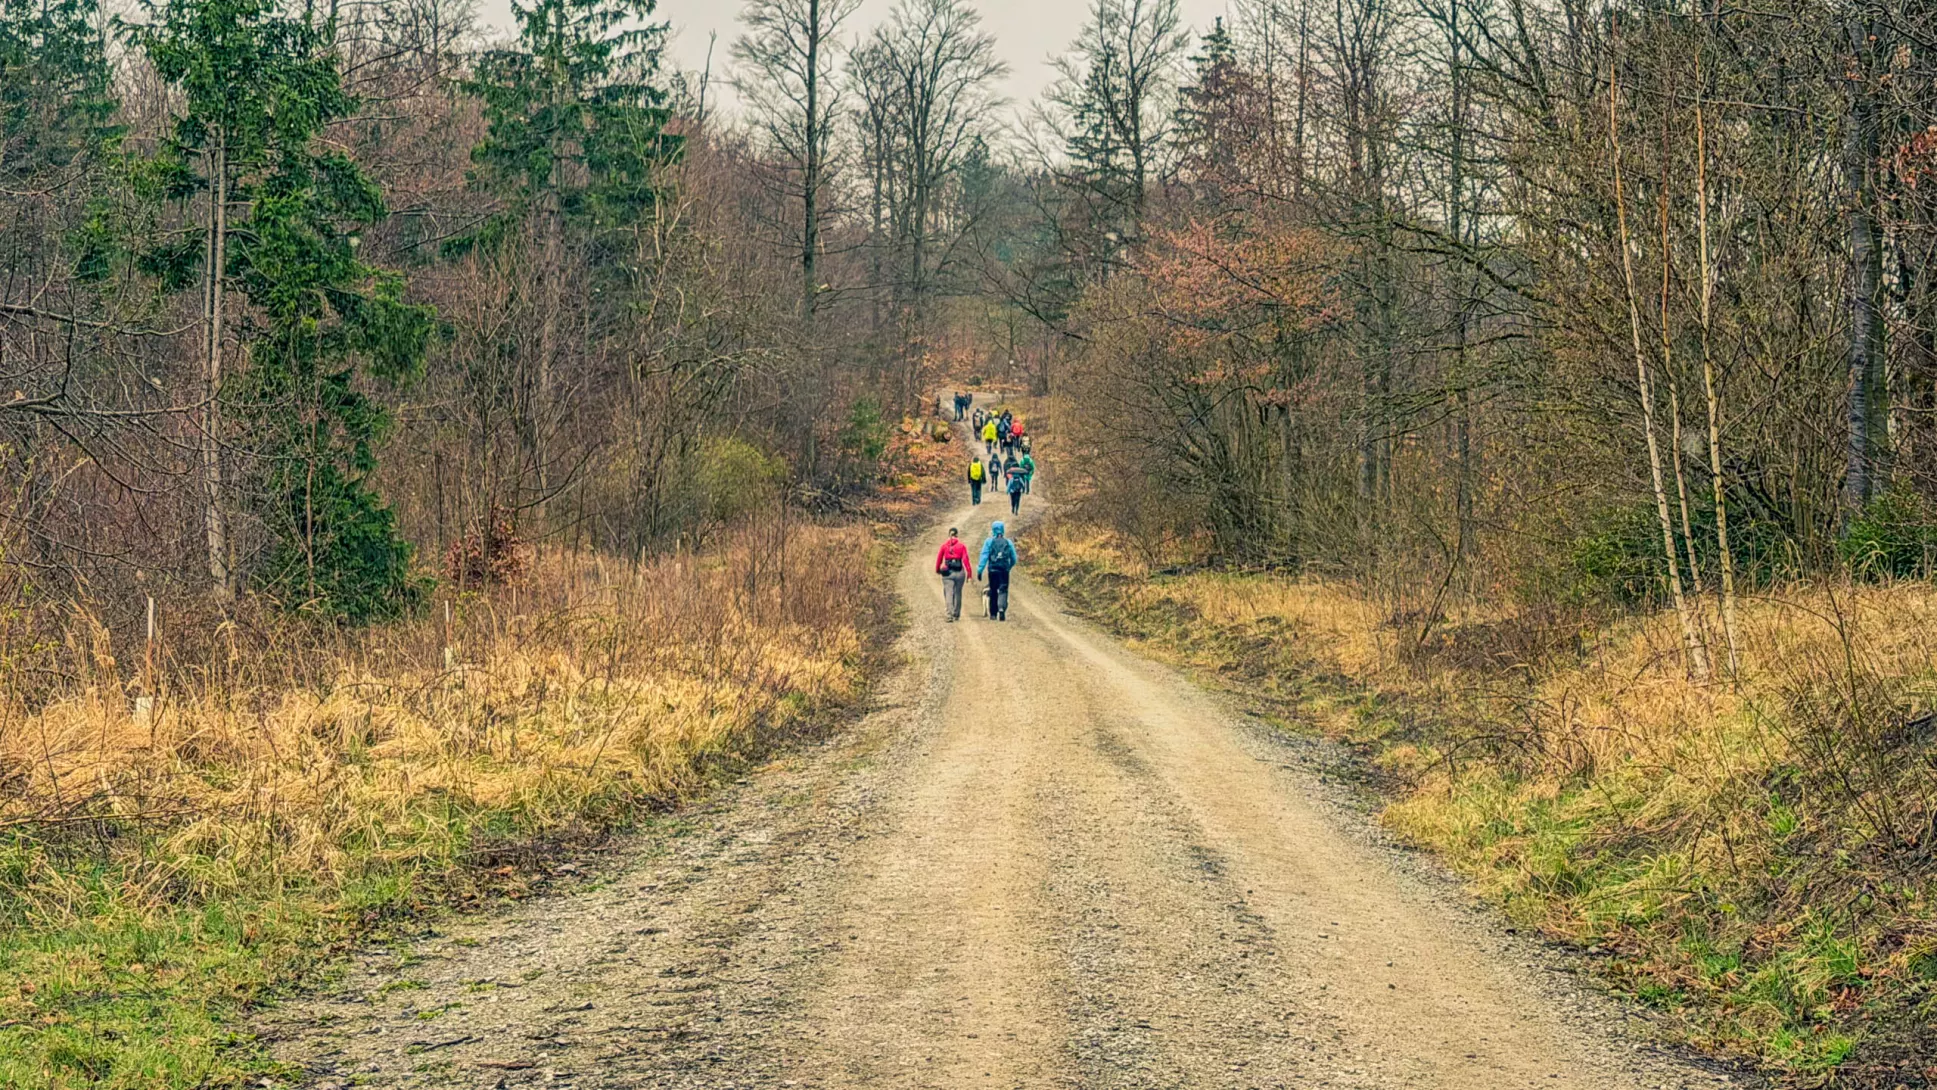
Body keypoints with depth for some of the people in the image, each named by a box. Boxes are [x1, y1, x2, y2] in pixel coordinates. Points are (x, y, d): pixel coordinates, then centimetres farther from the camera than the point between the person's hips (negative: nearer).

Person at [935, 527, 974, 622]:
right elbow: (965, 559, -6)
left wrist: (937, 570, 23)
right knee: (957, 593, 15)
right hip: (959, 572, 1)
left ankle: (950, 614, -18)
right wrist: (969, 572, -6)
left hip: (947, 572, -1)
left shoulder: (944, 545, 3)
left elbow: (939, 558, 8)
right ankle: (956, 615, 23)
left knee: (948, 593, -3)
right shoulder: (961, 545, 1)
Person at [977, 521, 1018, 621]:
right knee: (1003, 591, -4)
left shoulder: (989, 541, 2)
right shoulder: (1008, 542, 8)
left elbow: (984, 556, -6)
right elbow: (1014, 559, 12)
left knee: (993, 591, 12)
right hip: (1004, 570, 0)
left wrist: (980, 571, -8)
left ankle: (993, 614, 16)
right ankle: (1002, 608, -30)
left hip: (992, 569, 0)